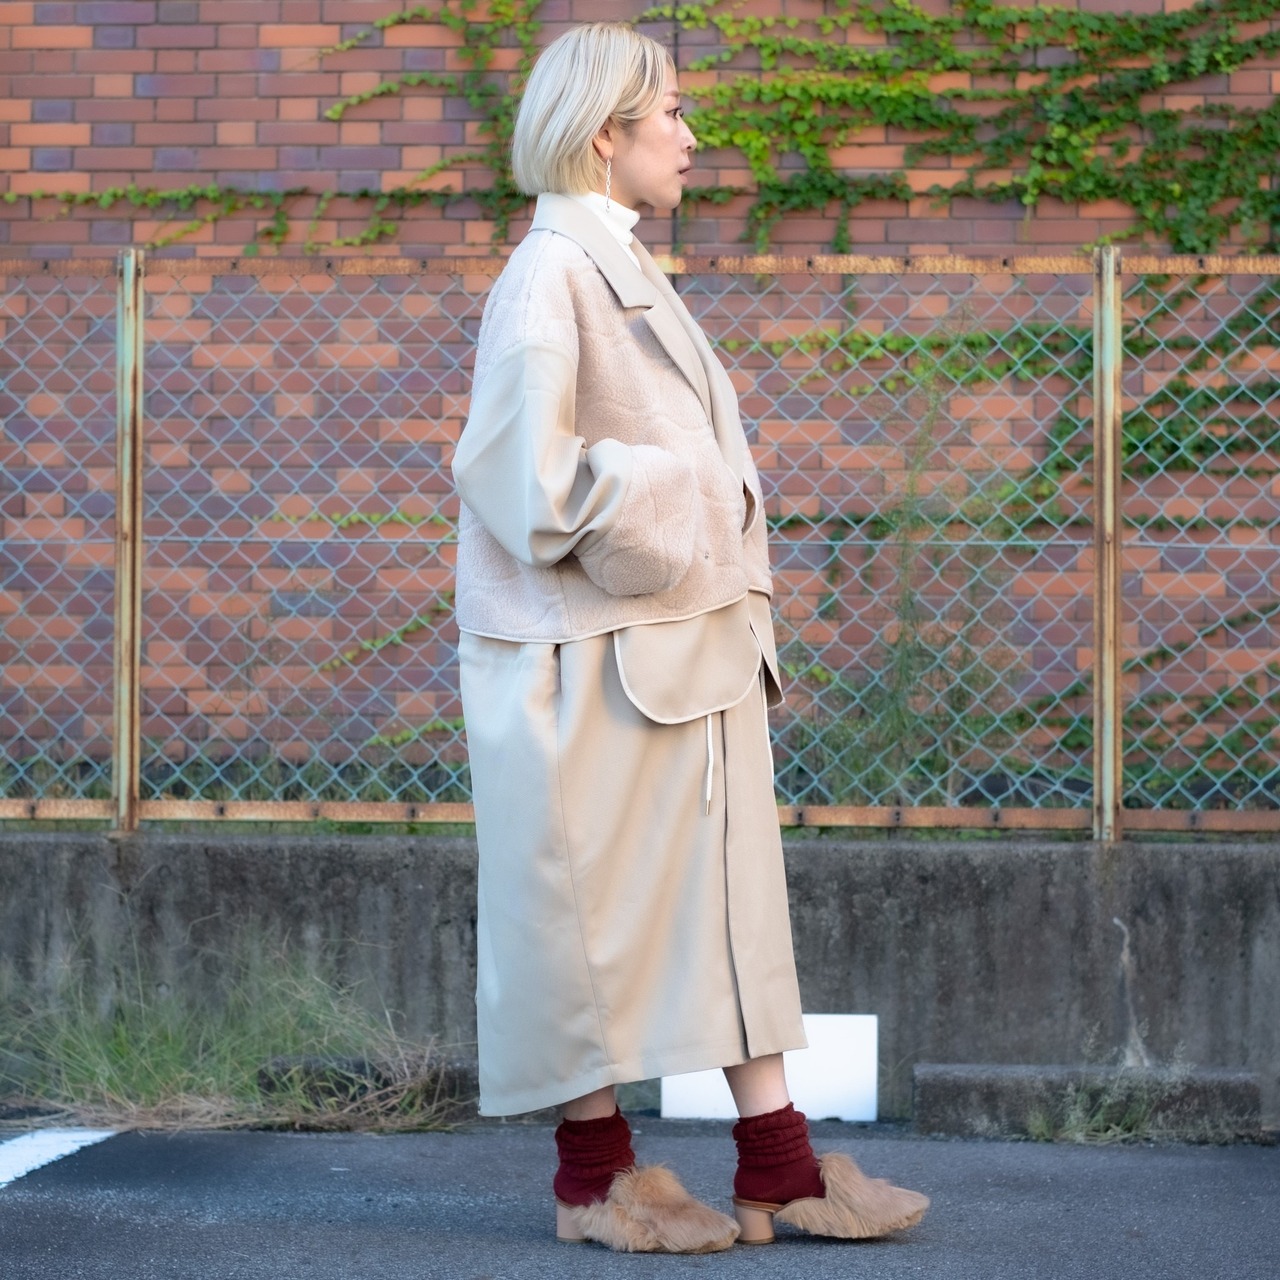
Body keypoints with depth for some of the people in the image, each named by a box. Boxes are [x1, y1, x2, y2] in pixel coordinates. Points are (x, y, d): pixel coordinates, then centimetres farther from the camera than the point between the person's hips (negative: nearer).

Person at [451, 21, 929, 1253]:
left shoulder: (626, 272, 16)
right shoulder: (548, 277, -14)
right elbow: (526, 471, -22)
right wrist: (678, 500, -15)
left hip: (687, 647, 9)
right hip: (590, 659, -9)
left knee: (729, 887, 8)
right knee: (588, 906, 1)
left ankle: (776, 1161, 13)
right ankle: (593, 1173, 12)